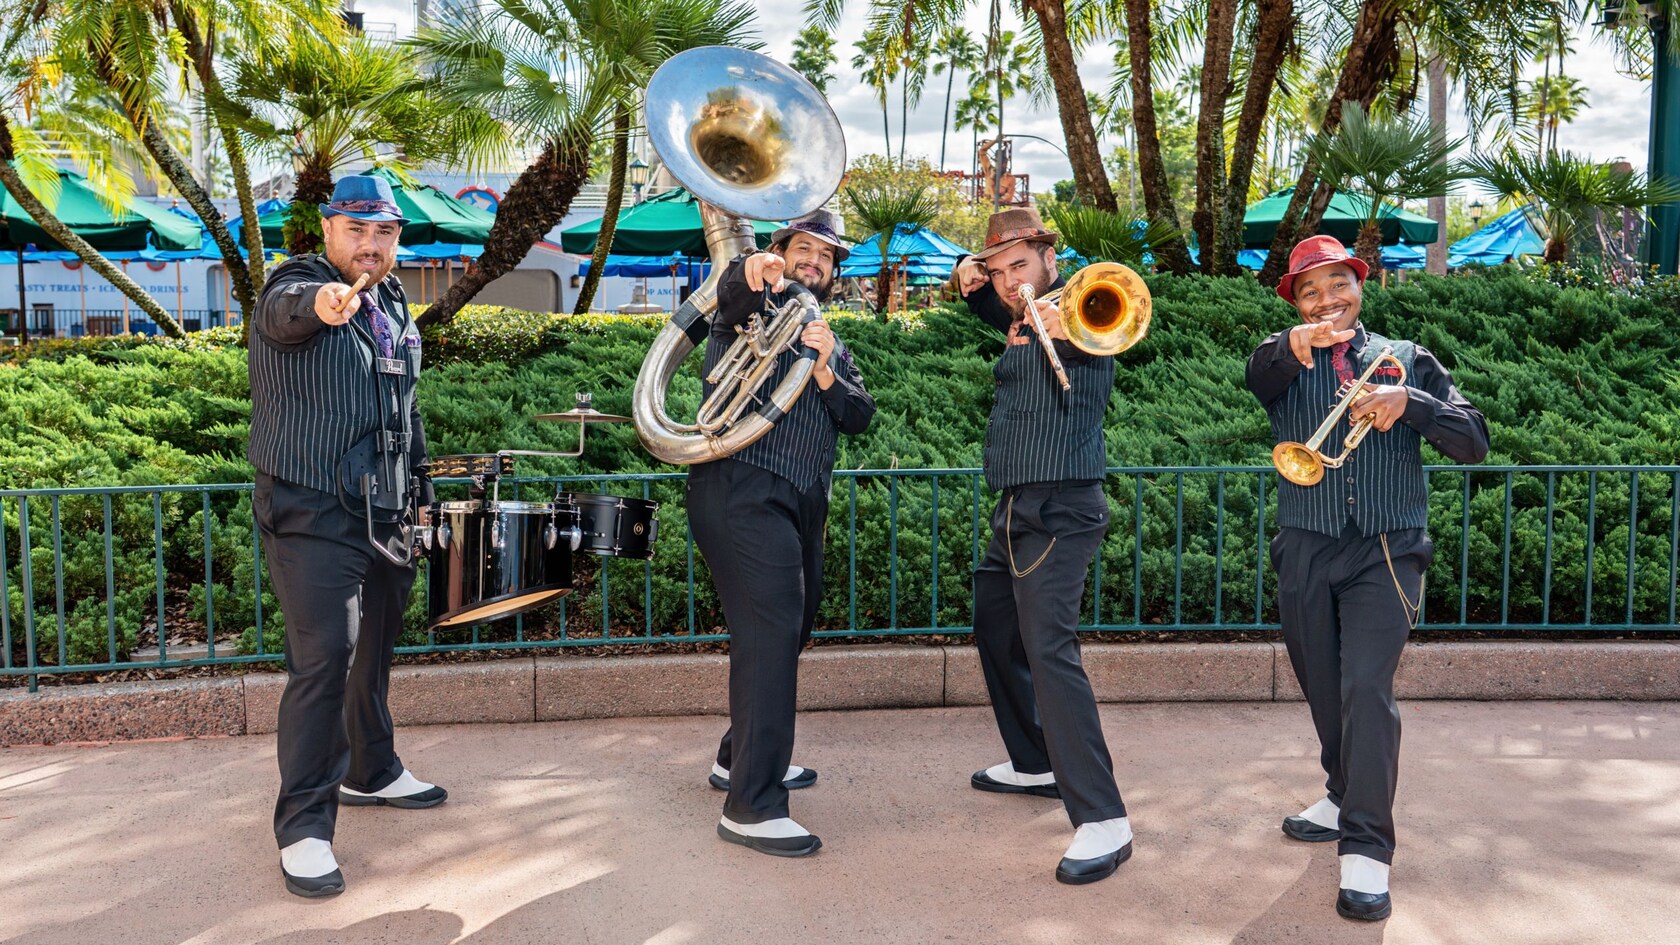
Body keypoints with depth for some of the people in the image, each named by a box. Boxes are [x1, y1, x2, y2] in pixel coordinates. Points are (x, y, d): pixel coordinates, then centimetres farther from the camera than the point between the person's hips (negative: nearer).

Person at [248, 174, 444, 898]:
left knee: (375, 649, 19)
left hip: (387, 517, 7)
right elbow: (286, 310, -36)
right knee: (323, 661, -13)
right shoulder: (296, 290, -9)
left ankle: (371, 772, 37)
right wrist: (322, 302, -59)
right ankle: (304, 826, -4)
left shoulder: (394, 305, 13)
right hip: (314, 516, -7)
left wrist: (418, 487, 21)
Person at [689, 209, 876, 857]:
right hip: (741, 488, -8)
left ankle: (740, 758, 34)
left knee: (790, 629, 16)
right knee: (769, 632, -16)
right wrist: (752, 268, -43)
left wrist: (824, 369, -9)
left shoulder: (834, 345, 24)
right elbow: (730, 287, -20)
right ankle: (751, 806, -15)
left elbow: (860, 417, 9)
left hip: (802, 502, 8)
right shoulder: (754, 305, 6)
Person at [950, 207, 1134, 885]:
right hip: (1015, 509, 10)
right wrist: (968, 278, 16)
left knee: (1048, 649, -19)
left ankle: (1103, 821, -19)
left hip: (1060, 509, -10)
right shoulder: (1020, 320, 17)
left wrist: (1065, 327, -50)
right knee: (995, 633, 20)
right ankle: (1035, 764, 36)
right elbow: (987, 307, 38)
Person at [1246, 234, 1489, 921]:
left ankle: (1367, 848, -9)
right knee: (1323, 691, 13)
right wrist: (1293, 346, -42)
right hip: (1306, 551, 2)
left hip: (1386, 554, -2)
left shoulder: (1405, 360, 10)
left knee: (1366, 689, -15)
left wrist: (1411, 403, -16)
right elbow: (1259, 375, -18)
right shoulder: (1286, 366, 9)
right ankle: (1345, 795, 37)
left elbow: (1473, 442, 2)